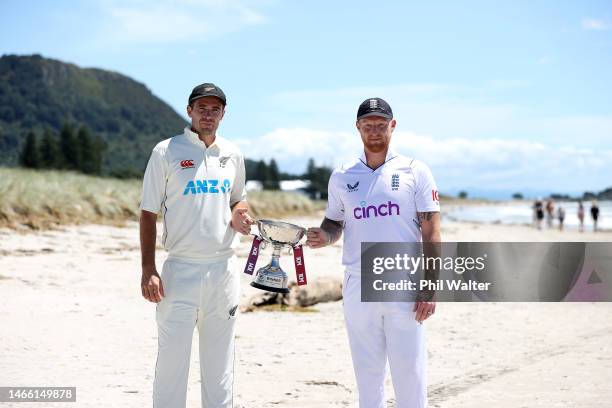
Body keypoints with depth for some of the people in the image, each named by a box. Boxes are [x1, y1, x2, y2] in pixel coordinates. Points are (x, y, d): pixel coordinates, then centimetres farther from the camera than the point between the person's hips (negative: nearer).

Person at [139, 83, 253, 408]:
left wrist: (239, 214, 0)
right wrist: (148, 270, -11)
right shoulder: (166, 151, -1)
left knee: (219, 364, 10)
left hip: (223, 270, 4)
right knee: (172, 360, -4)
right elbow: (148, 213, -2)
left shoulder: (232, 155, 11)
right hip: (180, 271, -4)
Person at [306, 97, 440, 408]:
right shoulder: (341, 177, 10)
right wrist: (323, 237, -8)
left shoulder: (415, 171, 2)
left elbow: (431, 233, -1)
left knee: (409, 372, -2)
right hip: (358, 287, 3)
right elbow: (334, 222, 17)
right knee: (367, 372, 8)